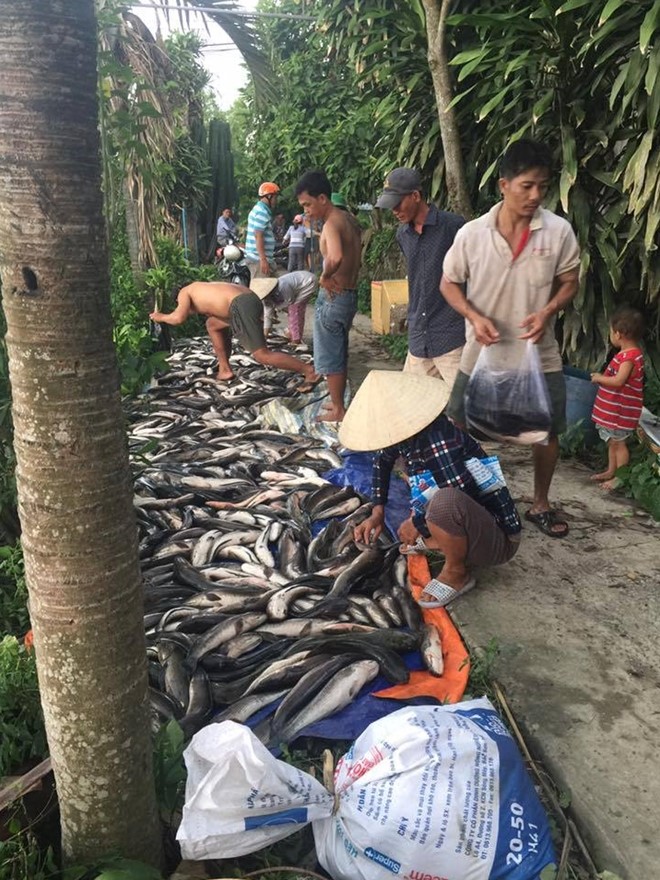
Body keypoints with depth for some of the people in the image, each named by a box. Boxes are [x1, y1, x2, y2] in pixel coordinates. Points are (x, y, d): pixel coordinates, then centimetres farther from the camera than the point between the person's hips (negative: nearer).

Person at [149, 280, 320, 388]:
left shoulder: (185, 292, 14)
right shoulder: (202, 289, 36)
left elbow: (178, 318, 0)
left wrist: (160, 317, 18)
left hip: (242, 306, -9)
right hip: (250, 299, 9)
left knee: (261, 354, -8)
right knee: (212, 324, 26)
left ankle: (310, 371, -14)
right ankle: (225, 371, 26)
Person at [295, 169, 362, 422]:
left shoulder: (332, 223, -20)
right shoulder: (348, 219, 9)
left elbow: (336, 257, -40)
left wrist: (324, 276, -23)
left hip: (333, 298, -9)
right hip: (349, 295, 9)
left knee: (329, 357, 3)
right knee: (340, 354, 19)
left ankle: (337, 410, 13)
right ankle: (338, 402, 31)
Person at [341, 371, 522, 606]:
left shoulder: (439, 439, -29)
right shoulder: (406, 430, -5)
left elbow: (456, 499, -37)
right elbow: (381, 462, 16)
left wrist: (416, 523, -18)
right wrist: (377, 511, 8)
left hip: (499, 539, -8)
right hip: (471, 522, 8)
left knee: (446, 500, -38)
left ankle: (457, 573, -11)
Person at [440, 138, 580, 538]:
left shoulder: (559, 231, -8)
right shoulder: (472, 234, -10)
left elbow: (569, 283, 2)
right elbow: (449, 284, 1)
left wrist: (548, 312, -19)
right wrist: (474, 316, -16)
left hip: (540, 356, 1)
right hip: (482, 355, -1)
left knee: (548, 431, 12)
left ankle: (540, 504, 36)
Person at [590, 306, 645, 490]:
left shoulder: (629, 356, -22)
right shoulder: (629, 353, 10)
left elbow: (618, 380, -29)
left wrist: (599, 378, -15)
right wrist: (602, 377, 9)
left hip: (622, 411, -10)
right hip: (614, 409, 10)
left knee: (618, 442, -1)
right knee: (612, 441, 19)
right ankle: (611, 471, 32)